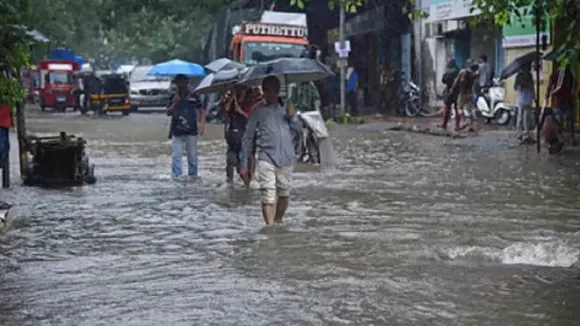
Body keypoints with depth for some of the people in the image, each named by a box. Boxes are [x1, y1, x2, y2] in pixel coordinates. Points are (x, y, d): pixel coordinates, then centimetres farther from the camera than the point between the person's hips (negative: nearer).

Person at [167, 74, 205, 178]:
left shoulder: (193, 96, 5)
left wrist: (202, 124, -5)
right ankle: (176, 177, -2)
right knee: (176, 156, -4)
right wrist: (175, 103, -10)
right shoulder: (173, 97, 8)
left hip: (191, 131, -1)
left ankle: (193, 176, 14)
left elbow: (201, 110, 7)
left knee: (192, 156, 5)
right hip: (177, 131, 1)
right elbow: (168, 113, 4)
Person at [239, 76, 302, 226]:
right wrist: (244, 163, 0)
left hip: (286, 159, 4)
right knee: (268, 196, -11)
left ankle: (278, 221, 35)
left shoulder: (286, 108, 11)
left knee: (284, 194, 14)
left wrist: (292, 118, -7)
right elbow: (248, 138, 3)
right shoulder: (258, 110, 2)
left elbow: (298, 132, 12)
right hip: (266, 159, -4)